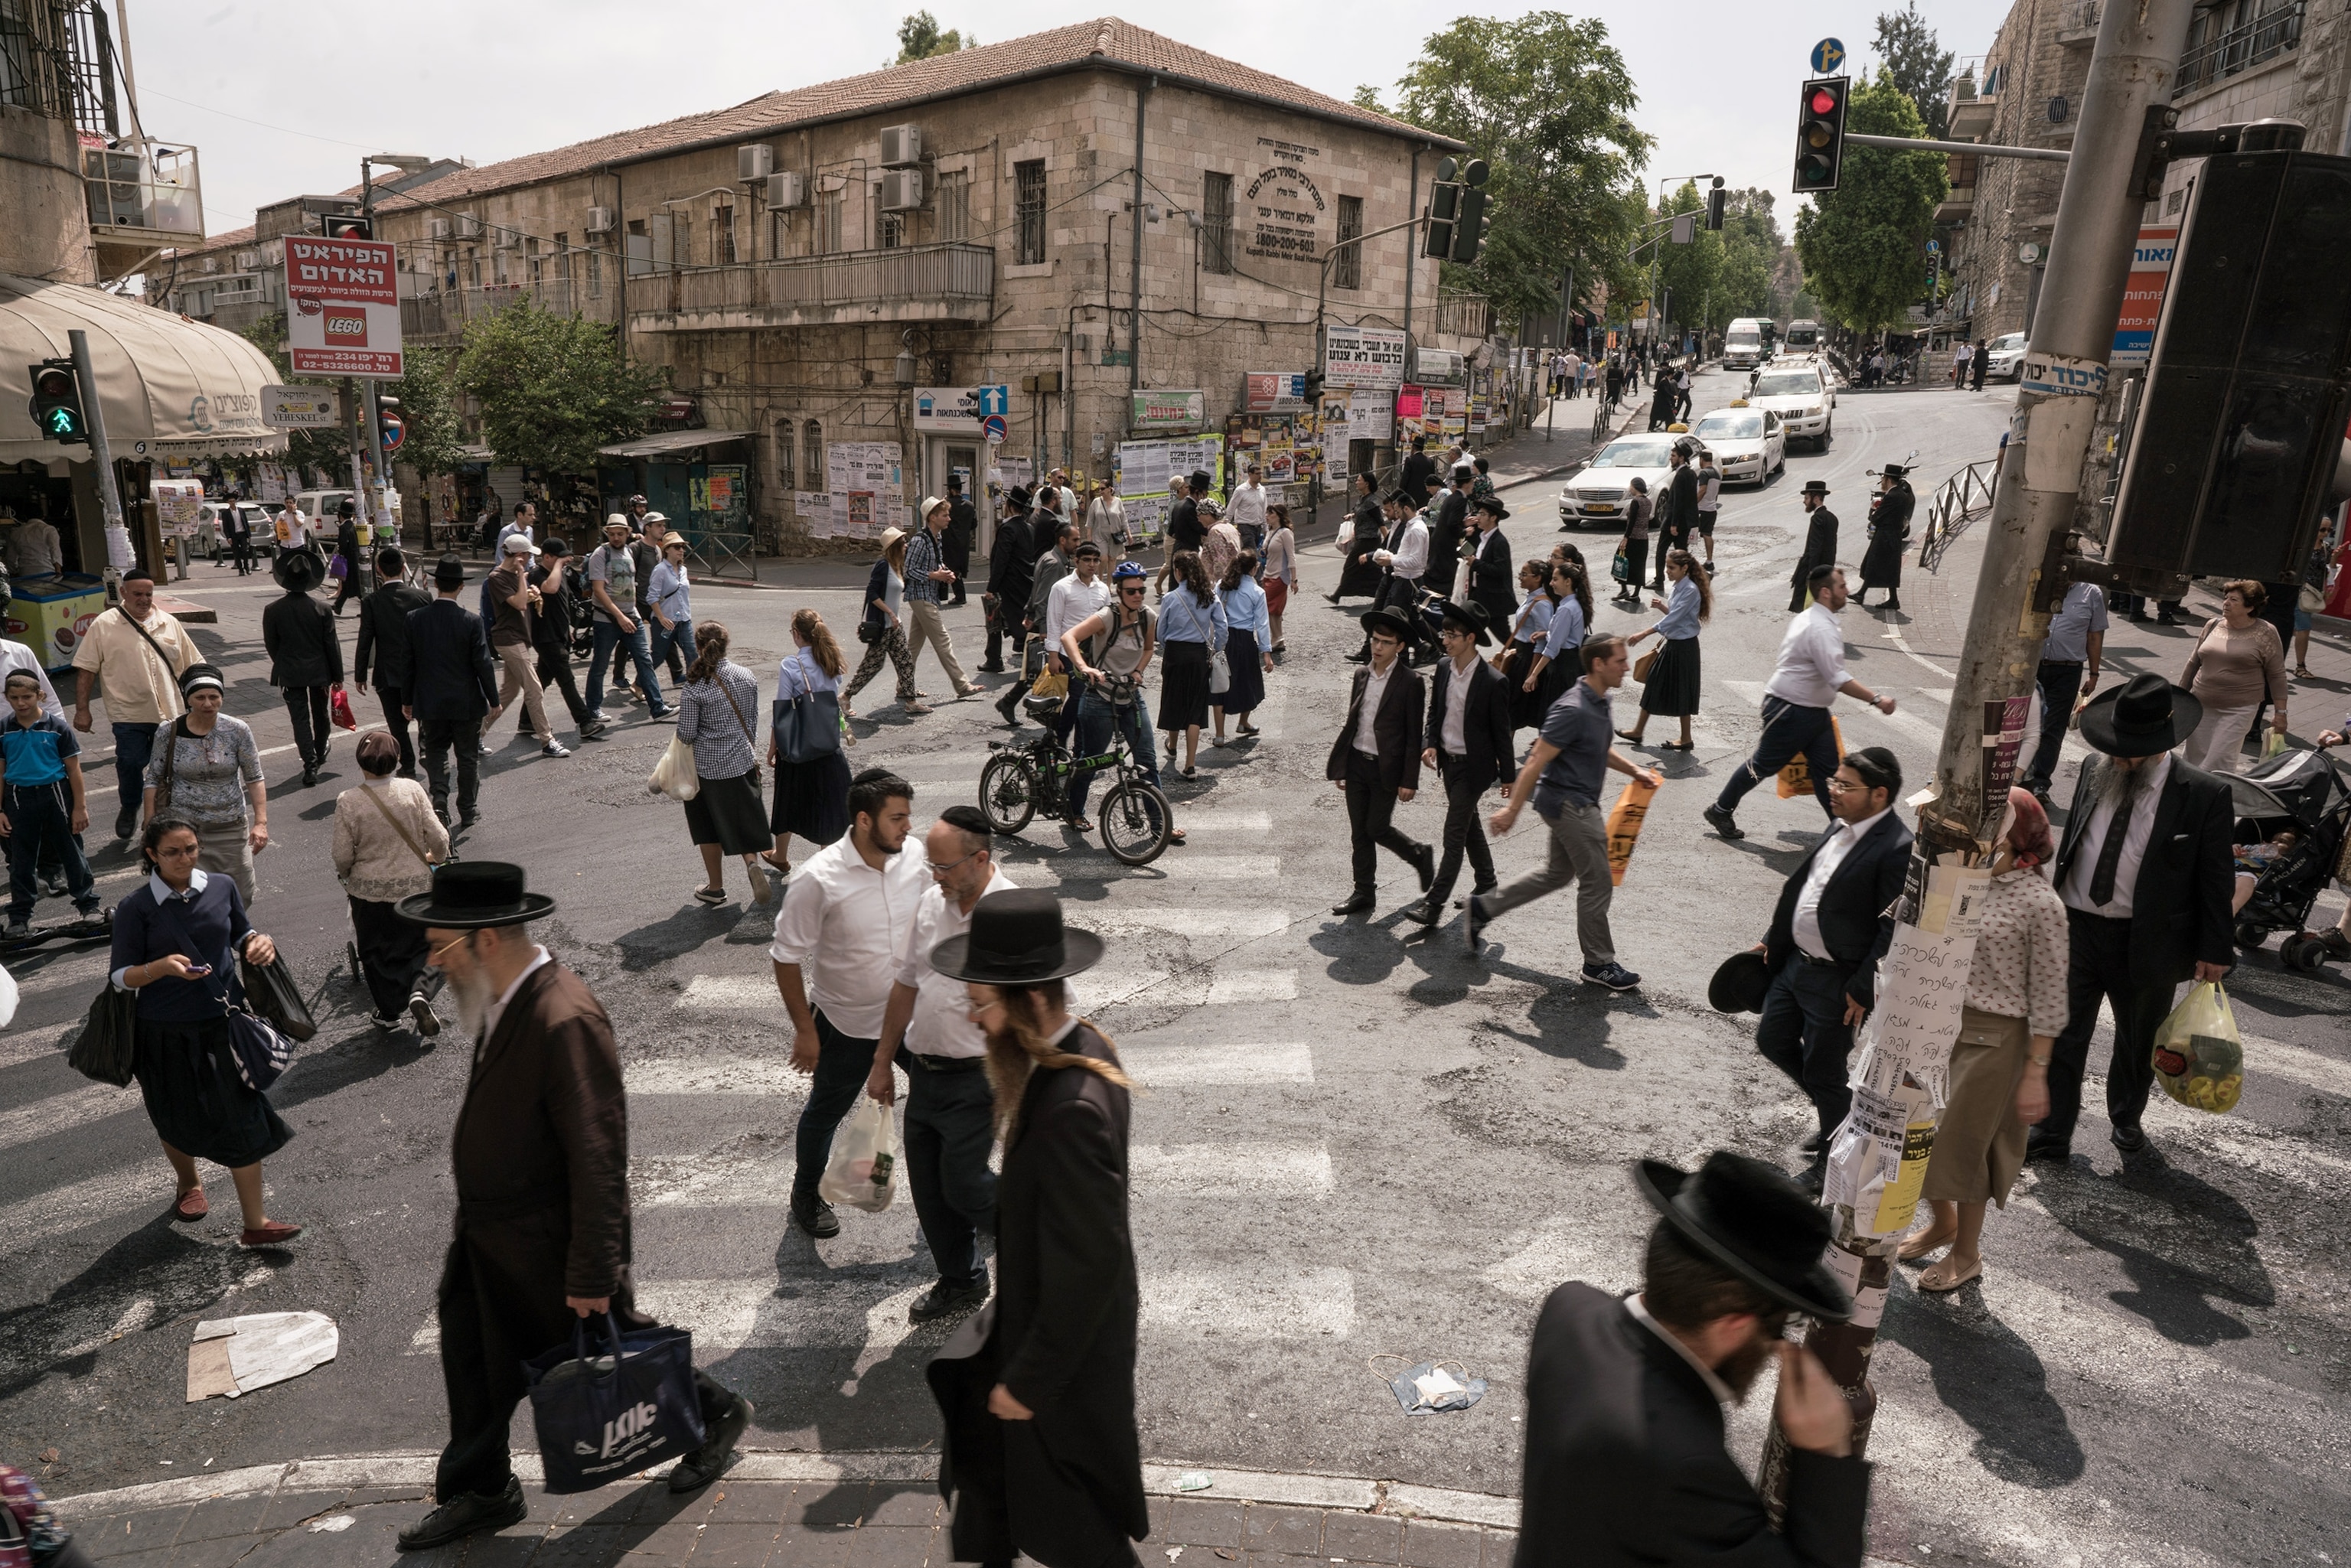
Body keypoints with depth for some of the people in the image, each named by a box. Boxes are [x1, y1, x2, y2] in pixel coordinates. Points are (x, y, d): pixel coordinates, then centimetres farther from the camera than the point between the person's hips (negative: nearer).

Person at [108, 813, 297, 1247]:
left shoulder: (221, 888, -2)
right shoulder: (136, 908, -10)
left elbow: (241, 935, 14)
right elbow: (119, 977, -8)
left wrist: (258, 943, -9)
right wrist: (161, 967, -27)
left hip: (224, 1022, 1)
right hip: (167, 1032, -1)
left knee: (243, 1121, -1)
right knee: (178, 1122, 19)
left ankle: (255, 1224, 5)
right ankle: (189, 1185, 50)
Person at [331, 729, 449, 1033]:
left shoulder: (347, 801, -13)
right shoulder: (412, 790, -10)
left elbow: (342, 856, -8)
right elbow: (438, 839, -7)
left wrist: (346, 875, 14)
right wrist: (436, 858, 15)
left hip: (369, 891, 0)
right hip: (415, 886, 1)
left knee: (376, 953, 17)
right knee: (416, 946, 17)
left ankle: (389, 1012, 26)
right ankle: (419, 991, -8)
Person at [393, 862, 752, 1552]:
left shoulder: (564, 1021, -33)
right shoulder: (507, 1001, -4)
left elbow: (599, 1158, -29)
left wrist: (592, 1273, -23)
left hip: (546, 1245, -8)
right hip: (491, 1231, 8)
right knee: (472, 1356, 20)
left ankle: (714, 1415, 38)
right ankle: (481, 1492, 42)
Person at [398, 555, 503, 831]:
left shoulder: (415, 619, -6)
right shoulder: (471, 621, -14)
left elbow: (407, 664, 1)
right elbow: (483, 664, -10)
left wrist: (407, 700, 13)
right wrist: (493, 701, 0)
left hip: (430, 704, 2)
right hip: (466, 704, -2)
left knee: (435, 751, 16)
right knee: (468, 756, 11)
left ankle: (439, 799, -7)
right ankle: (467, 813, 20)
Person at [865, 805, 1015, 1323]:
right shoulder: (931, 902, 0)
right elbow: (905, 985, 10)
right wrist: (883, 1062, 14)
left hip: (976, 1079, -7)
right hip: (923, 1071, 7)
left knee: (963, 1187, -1)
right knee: (928, 1188, 15)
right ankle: (959, 1281, 36)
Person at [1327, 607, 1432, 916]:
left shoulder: (1410, 682, -10)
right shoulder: (1361, 675, 7)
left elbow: (1414, 735, -9)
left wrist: (1409, 781, -11)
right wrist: (1339, 767, 11)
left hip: (1386, 768, -6)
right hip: (1356, 763, 6)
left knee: (1377, 828, -2)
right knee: (1359, 832, 9)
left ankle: (1420, 855, 25)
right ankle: (1364, 893, 20)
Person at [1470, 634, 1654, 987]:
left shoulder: (1598, 702, 7)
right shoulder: (1574, 710, -24)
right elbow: (1536, 761, -24)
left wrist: (1633, 771, 12)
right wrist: (1512, 810, -23)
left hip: (1575, 804, 10)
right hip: (1570, 804, -10)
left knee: (1558, 873, 20)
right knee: (1597, 883, 0)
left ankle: (1484, 908, 26)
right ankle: (1599, 964, 15)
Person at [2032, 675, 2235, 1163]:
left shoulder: (2205, 794, -12)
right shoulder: (2095, 770, 0)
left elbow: (2216, 877, -7)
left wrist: (2214, 950, -6)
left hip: (2145, 941, -2)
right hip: (2076, 928, 2)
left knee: (2137, 1042, 19)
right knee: (2060, 1036, 6)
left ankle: (2126, 1118, 44)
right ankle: (2050, 1135, 18)